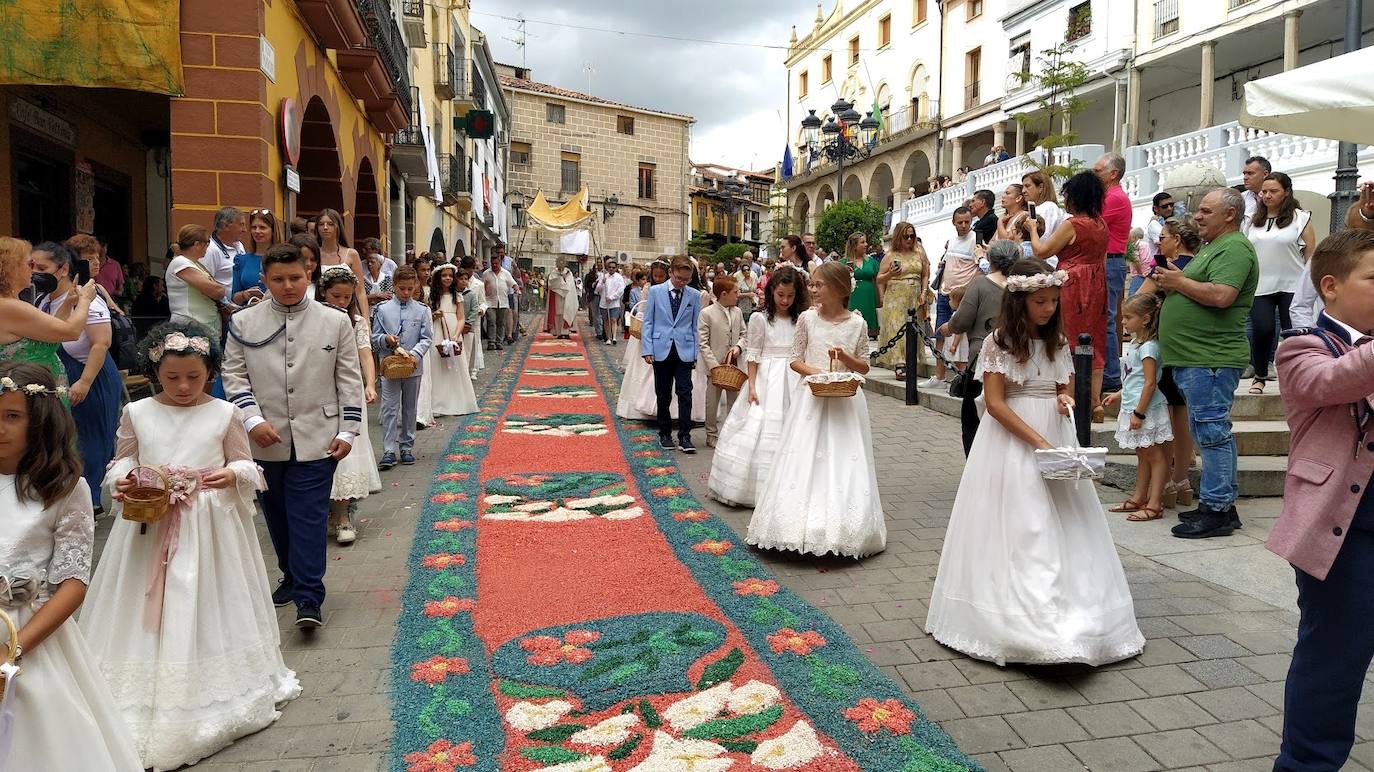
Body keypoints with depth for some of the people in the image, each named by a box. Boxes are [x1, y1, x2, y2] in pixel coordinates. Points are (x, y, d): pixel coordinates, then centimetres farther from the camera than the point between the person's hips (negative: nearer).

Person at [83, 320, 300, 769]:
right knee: (151, 614, 7)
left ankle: (212, 698, 22)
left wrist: (233, 475, -19)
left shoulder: (225, 414, -2)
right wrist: (122, 481, -11)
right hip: (150, 526, 2)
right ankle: (152, 701, 22)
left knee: (207, 610, 6)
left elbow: (248, 466, 2)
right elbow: (121, 463, 11)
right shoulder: (136, 413, 2)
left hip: (211, 527, -1)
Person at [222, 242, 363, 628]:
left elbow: (349, 380, 2)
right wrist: (253, 420, -10)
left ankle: (308, 599, -4)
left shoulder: (336, 322, 1)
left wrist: (348, 431, -2)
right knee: (277, 516, 15)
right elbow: (234, 376, 4)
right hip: (266, 440, 3)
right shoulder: (243, 323, 4)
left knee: (309, 516, -6)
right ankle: (291, 576, 34)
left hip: (316, 439, -2)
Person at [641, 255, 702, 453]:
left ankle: (684, 436, 2)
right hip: (661, 351, 0)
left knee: (685, 394, -5)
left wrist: (696, 353, 2)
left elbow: (695, 325, 6)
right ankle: (665, 434, 22)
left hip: (685, 351, 0)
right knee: (663, 395, 9)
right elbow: (648, 321, 2)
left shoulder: (695, 295, 3)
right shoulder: (655, 291, 1)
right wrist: (648, 349, -4)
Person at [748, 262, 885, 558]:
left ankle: (839, 528, 15)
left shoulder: (857, 323, -1)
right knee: (805, 460, 1)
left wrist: (845, 357, -13)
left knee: (843, 461, 4)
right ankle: (804, 524, 10)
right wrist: (816, 372, -15)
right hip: (811, 396, 0)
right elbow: (795, 360, 3)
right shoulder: (807, 318, 0)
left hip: (845, 400, 0)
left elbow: (865, 366, 6)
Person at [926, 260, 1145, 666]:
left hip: (1056, 438, 6)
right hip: (1012, 442, -6)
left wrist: (1066, 401, -8)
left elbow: (1065, 390, 17)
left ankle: (1072, 614, 15)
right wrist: (1038, 442, -20)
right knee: (1020, 530, -6)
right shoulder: (999, 342, -8)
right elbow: (995, 403, -13)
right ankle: (1025, 623, -2)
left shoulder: (1057, 341, 9)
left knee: (1064, 529, 5)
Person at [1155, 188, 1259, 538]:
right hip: (1193, 358, 11)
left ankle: (1217, 510, -3)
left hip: (1210, 359, -11)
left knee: (1212, 431, -8)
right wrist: (1171, 284, 10)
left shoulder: (1234, 248, -10)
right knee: (1207, 432, 14)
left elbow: (1221, 296, -24)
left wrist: (1179, 282, -12)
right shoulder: (1212, 247, 23)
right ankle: (1221, 503, 22)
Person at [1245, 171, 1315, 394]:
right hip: (1260, 287, 2)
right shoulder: (1252, 221, 12)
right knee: (1263, 330, -8)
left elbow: (1311, 254, 0)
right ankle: (1260, 376, 10)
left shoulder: (1300, 218, 1)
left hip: (1292, 286, -2)